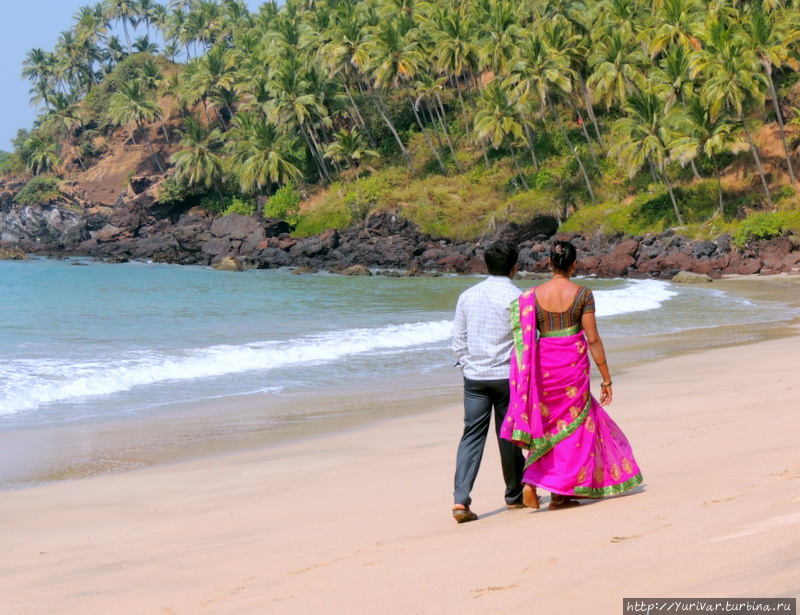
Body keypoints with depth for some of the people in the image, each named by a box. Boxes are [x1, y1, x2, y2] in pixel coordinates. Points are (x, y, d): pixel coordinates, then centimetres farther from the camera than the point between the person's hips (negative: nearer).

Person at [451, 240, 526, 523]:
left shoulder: (467, 296, 5)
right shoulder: (517, 297, -9)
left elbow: (458, 341, 9)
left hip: (474, 377, 3)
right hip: (507, 375, -3)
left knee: (472, 436, 2)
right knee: (509, 436, 10)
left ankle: (460, 500, -11)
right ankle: (515, 496, 25)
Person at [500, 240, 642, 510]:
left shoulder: (532, 295, -1)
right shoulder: (582, 294, -7)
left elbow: (526, 338, 2)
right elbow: (593, 339, -7)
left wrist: (529, 375, 12)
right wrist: (606, 378, -1)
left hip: (543, 364, 3)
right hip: (573, 364, -2)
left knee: (548, 424, 18)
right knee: (572, 424, 10)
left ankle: (531, 482, 1)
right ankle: (559, 493, 11)